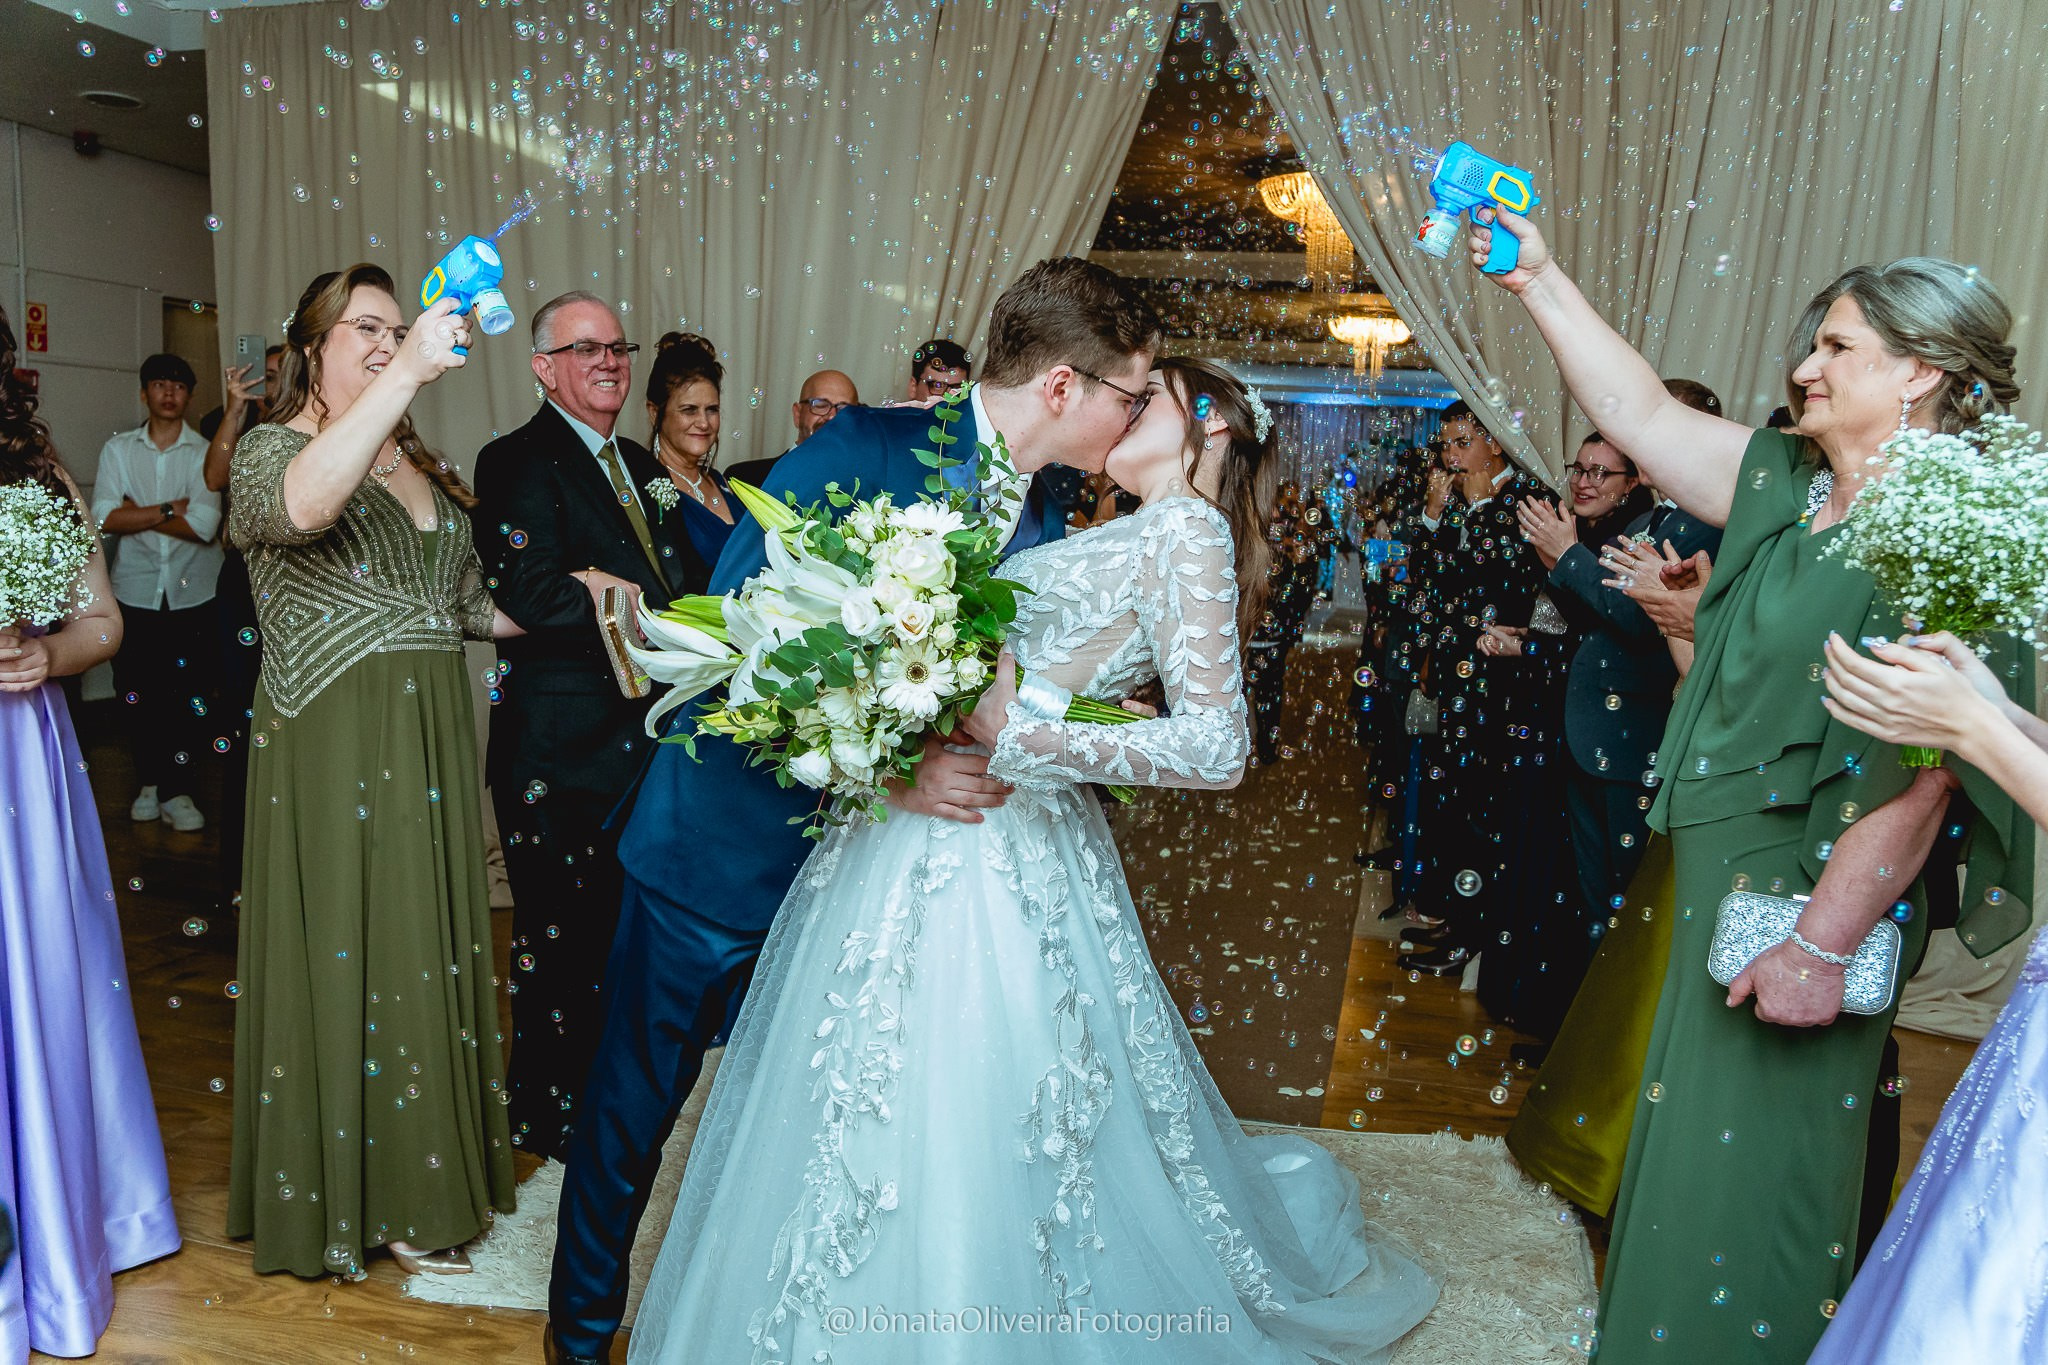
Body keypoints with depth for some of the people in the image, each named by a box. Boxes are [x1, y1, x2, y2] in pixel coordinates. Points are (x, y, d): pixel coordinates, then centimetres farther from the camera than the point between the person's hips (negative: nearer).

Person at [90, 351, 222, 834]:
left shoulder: (206, 453, -1)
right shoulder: (117, 449, 5)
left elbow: (205, 527, -14)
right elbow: (103, 519, -8)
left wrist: (136, 513, -9)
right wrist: (169, 510, -12)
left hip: (193, 595, -1)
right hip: (136, 594, 2)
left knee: (188, 697, 0)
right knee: (139, 695, 8)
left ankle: (176, 790, 10)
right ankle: (149, 781, 24)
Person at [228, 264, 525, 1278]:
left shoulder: (420, 468, 16)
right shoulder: (270, 449, -4)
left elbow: (468, 605, 19)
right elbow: (303, 506, -31)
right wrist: (409, 374, -35)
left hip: (431, 744, 6)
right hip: (332, 748, -6)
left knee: (430, 948, 12)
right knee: (349, 950, 2)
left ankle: (429, 1166, 27)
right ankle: (357, 1192, 18)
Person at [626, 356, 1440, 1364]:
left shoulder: (1189, 533, -9)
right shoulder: (1125, 535, 17)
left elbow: (1215, 748, -20)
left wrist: (1016, 739, -21)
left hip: (992, 848, -9)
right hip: (937, 828, 9)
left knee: (954, 1127, 2)